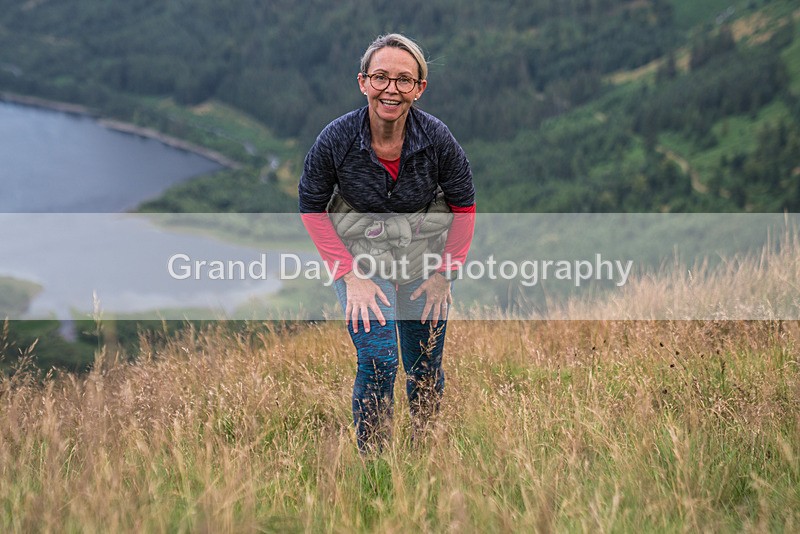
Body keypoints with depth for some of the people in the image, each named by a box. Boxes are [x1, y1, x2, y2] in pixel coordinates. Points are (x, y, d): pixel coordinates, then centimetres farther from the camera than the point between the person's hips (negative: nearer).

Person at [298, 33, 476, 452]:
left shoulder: (437, 139, -19)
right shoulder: (336, 140, -21)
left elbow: (464, 205, -2)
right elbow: (311, 208, -6)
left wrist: (444, 273, -3)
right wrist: (352, 275, -12)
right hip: (360, 258, -2)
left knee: (426, 369, 9)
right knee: (377, 360, -18)